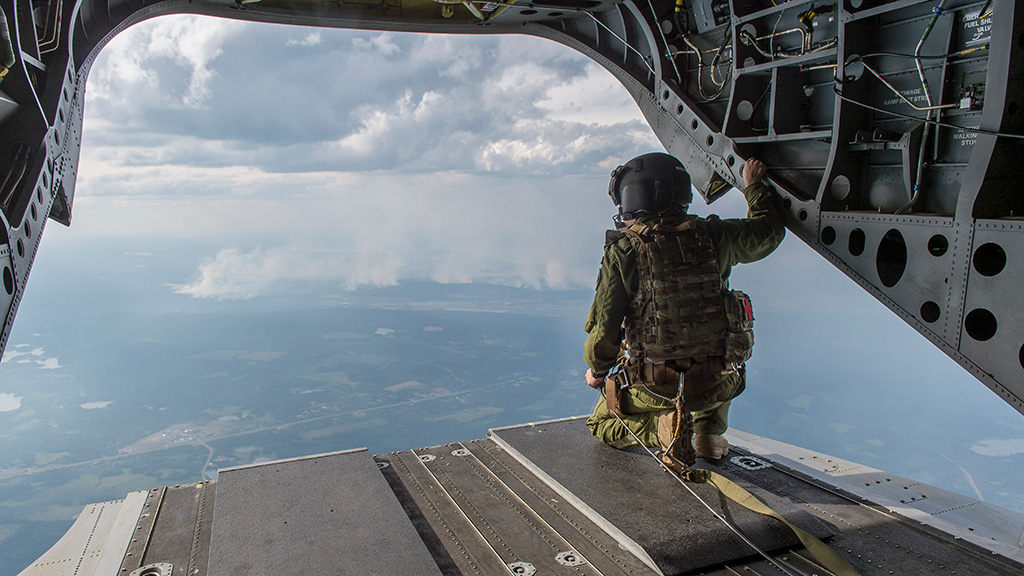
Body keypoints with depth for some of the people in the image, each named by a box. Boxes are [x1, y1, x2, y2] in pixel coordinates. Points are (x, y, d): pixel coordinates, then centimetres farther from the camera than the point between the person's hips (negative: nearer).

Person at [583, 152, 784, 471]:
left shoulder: (623, 251, -13)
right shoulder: (713, 236, -4)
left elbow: (605, 328, -11)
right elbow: (770, 229, 17)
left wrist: (597, 370, 9)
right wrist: (754, 186, 34)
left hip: (654, 387, -3)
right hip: (718, 384, 3)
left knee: (602, 423, 25)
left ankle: (661, 427, -3)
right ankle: (709, 431, 20)